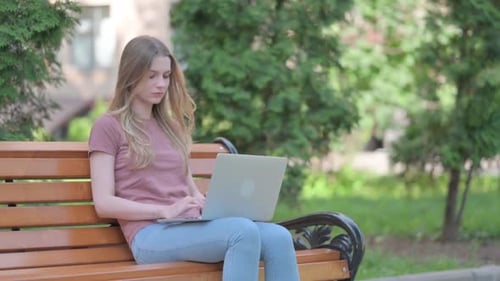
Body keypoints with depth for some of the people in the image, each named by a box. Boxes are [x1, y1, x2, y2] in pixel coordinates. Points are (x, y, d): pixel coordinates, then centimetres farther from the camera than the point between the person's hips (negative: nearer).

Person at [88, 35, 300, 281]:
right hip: (151, 235, -6)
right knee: (243, 231, -34)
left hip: (192, 228, 6)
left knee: (278, 237, -25)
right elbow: (103, 203, -4)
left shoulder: (171, 126, 26)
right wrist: (165, 211, -16)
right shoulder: (108, 127, 6)